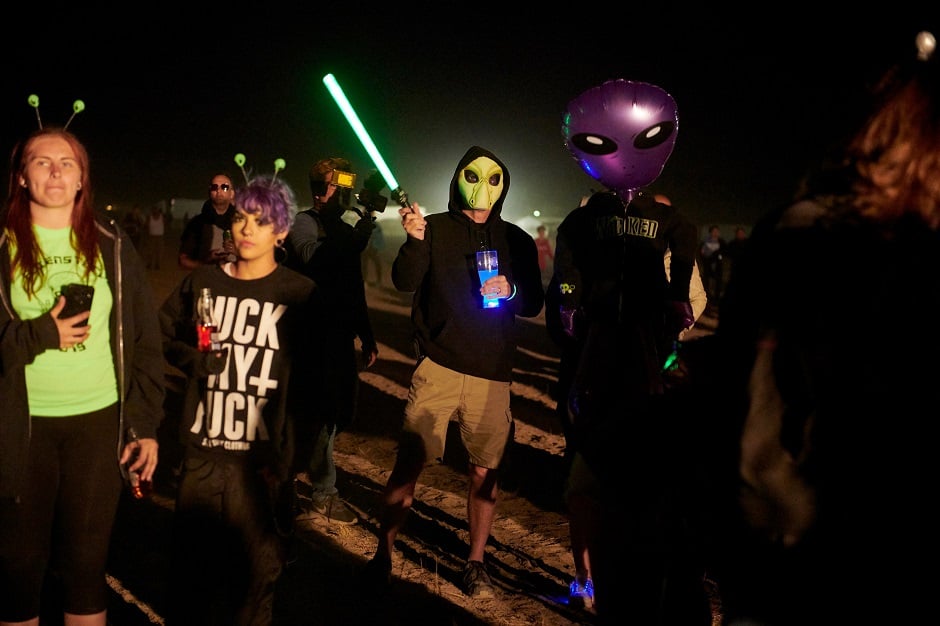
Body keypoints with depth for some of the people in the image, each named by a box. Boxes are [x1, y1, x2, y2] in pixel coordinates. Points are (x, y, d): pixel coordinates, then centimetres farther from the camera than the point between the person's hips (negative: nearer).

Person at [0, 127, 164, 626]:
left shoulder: (112, 244, 5)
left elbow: (145, 339, 5)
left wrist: (146, 425, 1)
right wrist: (42, 335, -15)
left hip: (99, 421, 1)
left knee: (86, 563, 9)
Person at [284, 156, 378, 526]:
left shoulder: (345, 232, 17)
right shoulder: (305, 223, -5)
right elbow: (313, 257, -27)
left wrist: (367, 336, 20)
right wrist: (360, 232, -31)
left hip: (340, 336, 8)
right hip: (315, 335, -8)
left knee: (338, 410, 12)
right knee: (324, 411, -4)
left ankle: (302, 470, 30)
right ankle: (323, 494, 7)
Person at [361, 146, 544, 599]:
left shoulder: (516, 240, 10)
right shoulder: (435, 228, 4)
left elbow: (534, 303, 13)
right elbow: (404, 282, -8)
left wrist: (511, 290, -9)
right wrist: (414, 241, -26)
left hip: (492, 374, 2)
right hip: (438, 367, -2)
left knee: (485, 472, 5)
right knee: (408, 463, -5)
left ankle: (476, 563, 20)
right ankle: (383, 554, 9)